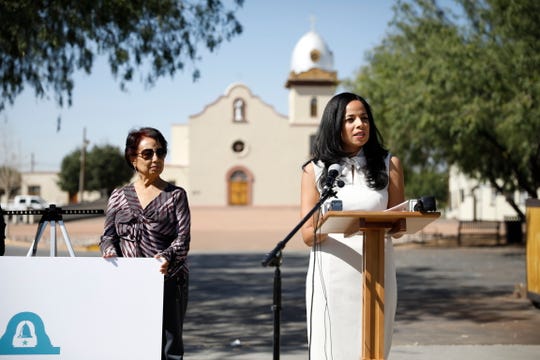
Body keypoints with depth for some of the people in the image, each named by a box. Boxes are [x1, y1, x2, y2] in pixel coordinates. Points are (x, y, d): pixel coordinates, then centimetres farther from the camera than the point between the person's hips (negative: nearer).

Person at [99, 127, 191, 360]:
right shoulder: (119, 197, 14)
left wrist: (168, 257, -23)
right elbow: (108, 235, 13)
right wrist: (110, 251, -10)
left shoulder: (175, 195, 6)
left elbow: (183, 238, -3)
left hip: (168, 282, -2)